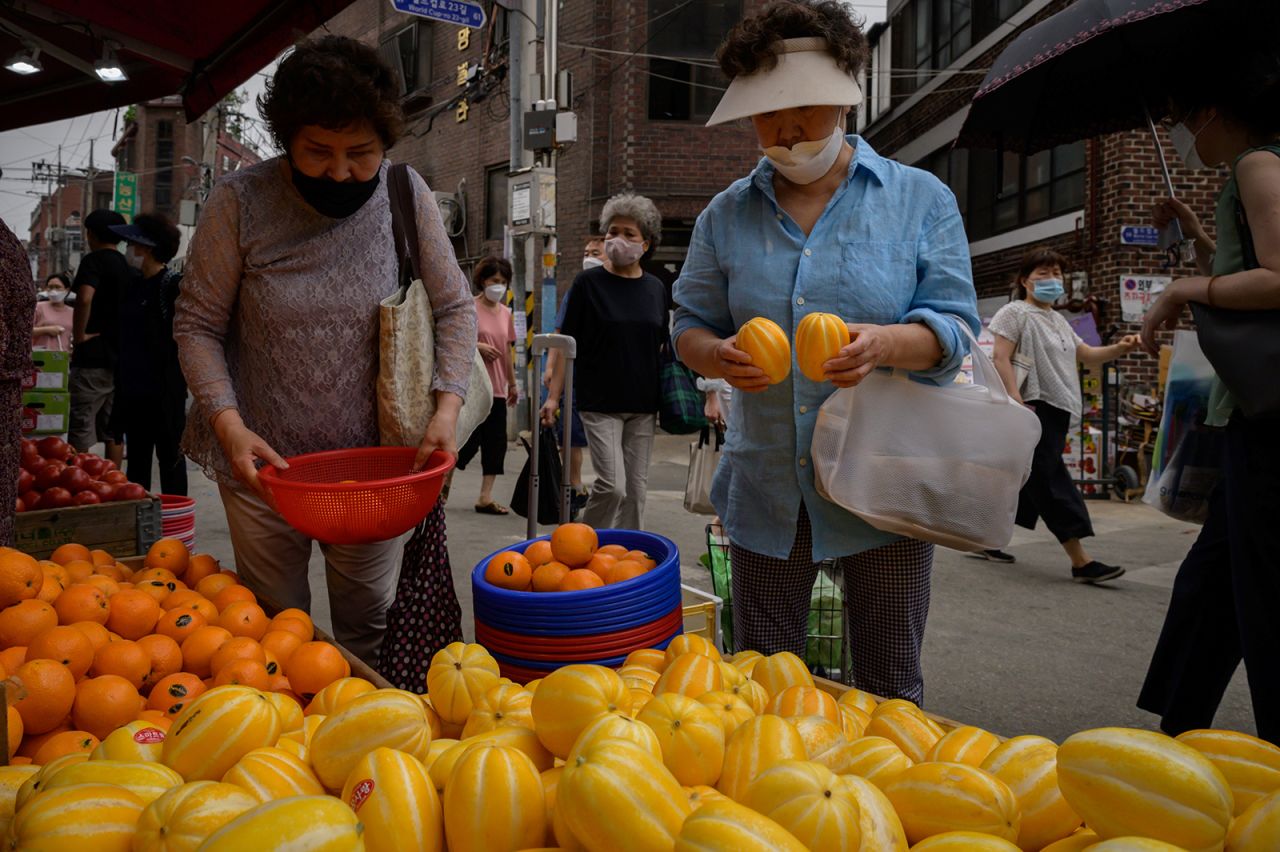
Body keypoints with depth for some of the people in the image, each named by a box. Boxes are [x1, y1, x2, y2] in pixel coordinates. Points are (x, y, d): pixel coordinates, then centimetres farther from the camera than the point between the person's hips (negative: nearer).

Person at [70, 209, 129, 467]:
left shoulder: (94, 261, -8)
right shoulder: (127, 267, 14)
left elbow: (84, 299, -26)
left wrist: (79, 335, -16)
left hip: (92, 358, -7)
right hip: (121, 357, 7)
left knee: (81, 427, -3)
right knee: (112, 427, 11)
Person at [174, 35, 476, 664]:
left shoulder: (407, 196, -5)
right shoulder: (239, 202, -8)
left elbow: (454, 308, 1)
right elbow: (197, 324, -3)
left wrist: (447, 406, -12)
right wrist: (228, 423, -17)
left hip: (375, 463, 1)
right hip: (263, 464, 0)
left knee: (371, 629, 13)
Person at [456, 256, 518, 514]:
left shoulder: (506, 313, 13)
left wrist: (512, 384, 19)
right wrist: (478, 346, -19)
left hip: (498, 389, 6)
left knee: (496, 444, 4)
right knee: (469, 440, -6)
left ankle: (485, 498, 11)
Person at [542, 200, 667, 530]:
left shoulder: (655, 288, 8)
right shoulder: (588, 283, -2)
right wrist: (553, 395, -8)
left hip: (643, 404, 4)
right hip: (600, 403, -4)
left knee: (636, 488, 7)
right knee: (612, 485, -12)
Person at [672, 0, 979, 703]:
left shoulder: (920, 199, 3)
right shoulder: (728, 213, 8)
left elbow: (953, 326, -2)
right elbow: (689, 324, 8)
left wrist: (886, 343, -24)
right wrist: (719, 355, -16)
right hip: (764, 486, 2)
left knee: (889, 691, 9)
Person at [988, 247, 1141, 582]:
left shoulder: (1058, 320, 21)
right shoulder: (1015, 312, -4)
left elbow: (1087, 355, 24)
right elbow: (1001, 358, -13)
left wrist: (1120, 348, 5)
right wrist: (1016, 401, -24)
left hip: (1057, 410, 9)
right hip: (1033, 409, -9)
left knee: (1030, 482, 11)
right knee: (1052, 482, -9)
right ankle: (1081, 561, -9)